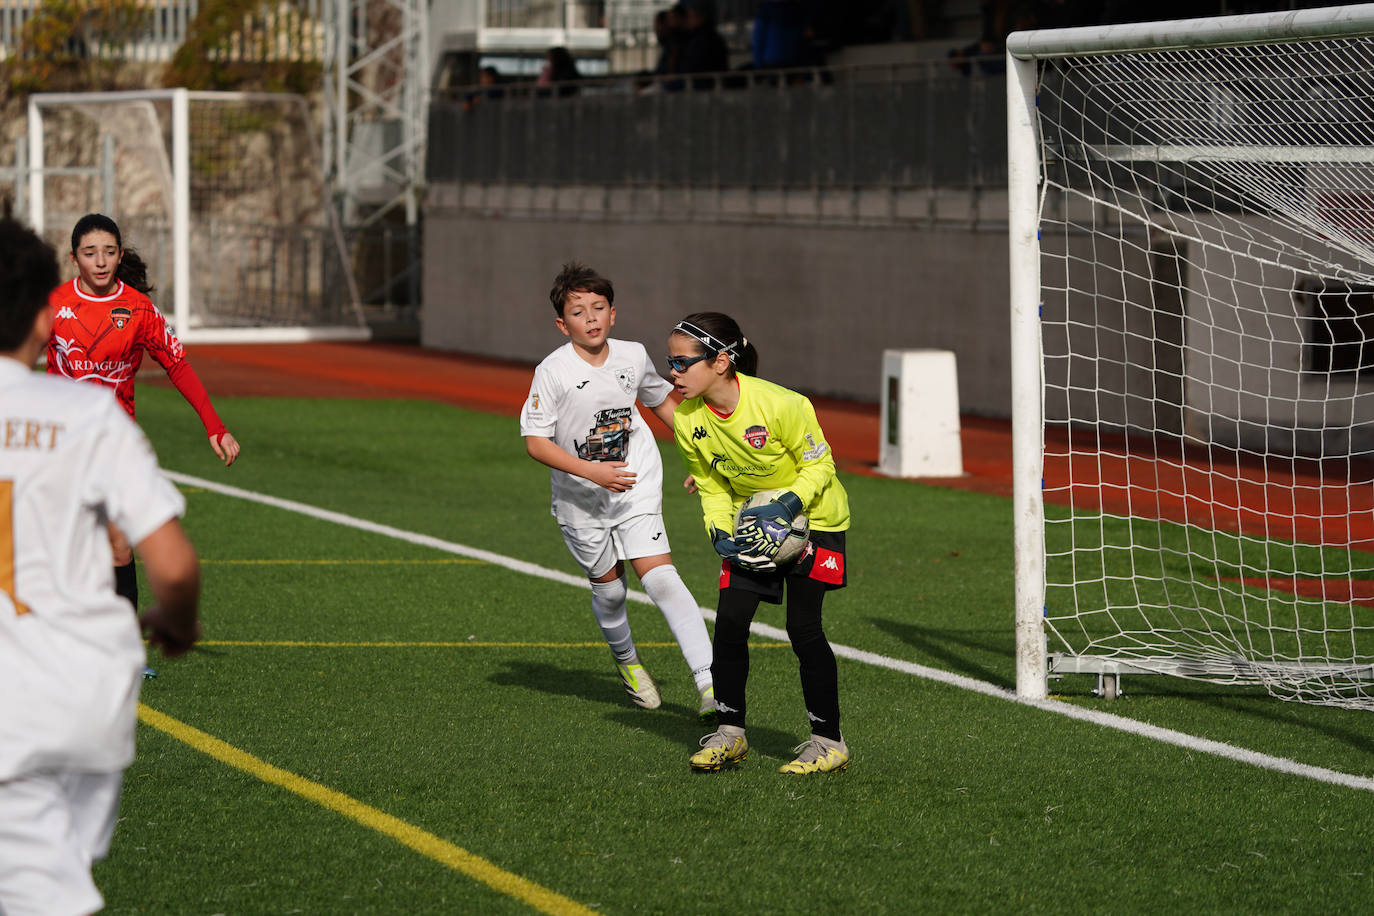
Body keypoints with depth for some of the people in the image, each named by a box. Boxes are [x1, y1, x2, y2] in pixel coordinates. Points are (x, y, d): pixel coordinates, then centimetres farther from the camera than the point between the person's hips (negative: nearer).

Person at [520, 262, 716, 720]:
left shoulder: (633, 356, -3)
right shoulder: (553, 372, -15)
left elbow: (661, 400, 17)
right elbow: (536, 441, -15)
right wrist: (591, 471, -24)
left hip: (636, 487, 1)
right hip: (580, 500, -1)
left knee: (659, 577, -15)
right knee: (608, 588, 8)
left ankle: (708, 679, -20)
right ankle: (626, 660, 40)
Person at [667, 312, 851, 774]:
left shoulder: (779, 405, -30)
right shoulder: (688, 420, -13)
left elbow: (819, 464, -17)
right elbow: (711, 486, 1)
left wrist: (786, 506, -30)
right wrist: (720, 532, -15)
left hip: (810, 515, -5)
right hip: (751, 523, 5)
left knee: (802, 626, -10)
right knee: (730, 621, -6)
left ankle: (828, 741, 1)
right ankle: (730, 734, 9)